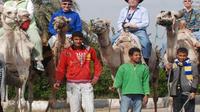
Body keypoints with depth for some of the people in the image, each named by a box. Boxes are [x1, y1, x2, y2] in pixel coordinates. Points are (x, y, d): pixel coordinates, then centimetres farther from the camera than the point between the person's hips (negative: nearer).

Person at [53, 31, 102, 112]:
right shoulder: (66, 52, 0)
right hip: (72, 85, -2)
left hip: (87, 84, 2)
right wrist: (58, 82, -10)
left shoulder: (89, 50, 7)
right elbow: (61, 69, 0)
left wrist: (96, 76, 11)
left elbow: (97, 63, 20)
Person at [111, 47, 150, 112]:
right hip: (126, 94, -1)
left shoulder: (144, 68, 9)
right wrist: (115, 86, -17)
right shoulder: (123, 67, 6)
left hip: (138, 96, 2)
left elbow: (146, 82, 7)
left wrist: (146, 95, 1)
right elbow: (118, 79, 3)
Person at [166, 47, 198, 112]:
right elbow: (170, 79, 14)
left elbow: (195, 79, -4)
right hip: (176, 93, 4)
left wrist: (193, 91, -13)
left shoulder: (192, 66, -2)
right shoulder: (173, 65, 10)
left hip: (188, 94, -4)